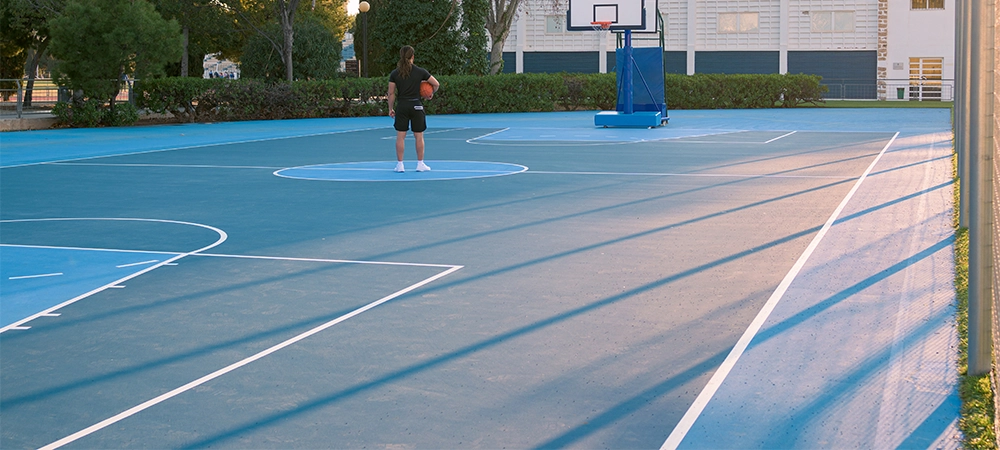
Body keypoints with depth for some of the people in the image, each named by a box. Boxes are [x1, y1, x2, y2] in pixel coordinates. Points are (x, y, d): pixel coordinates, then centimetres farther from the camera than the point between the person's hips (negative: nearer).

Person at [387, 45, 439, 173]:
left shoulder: (394, 74, -2)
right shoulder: (420, 71, -4)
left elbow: (391, 93, 0)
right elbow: (436, 84, -1)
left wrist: (390, 109, 9)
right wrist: (431, 94, 17)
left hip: (402, 106, 1)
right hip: (416, 106, -1)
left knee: (400, 136, 5)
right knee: (419, 136, 8)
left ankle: (400, 165, 5)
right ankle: (420, 164, 11)